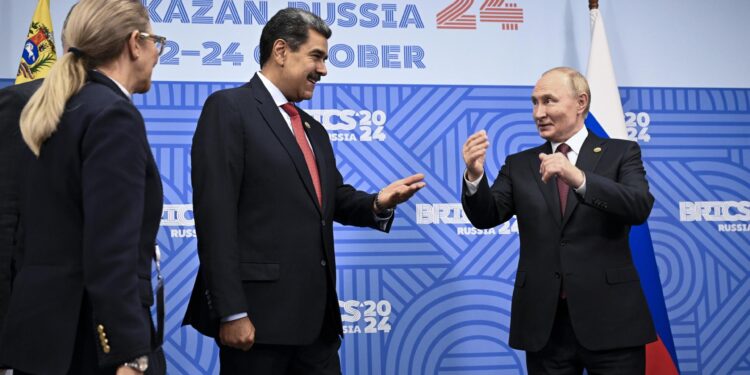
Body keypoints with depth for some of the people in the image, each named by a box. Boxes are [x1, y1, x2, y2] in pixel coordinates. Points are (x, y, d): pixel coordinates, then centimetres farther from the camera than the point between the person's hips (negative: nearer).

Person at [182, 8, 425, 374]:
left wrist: (378, 203, -3)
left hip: (317, 312, 8)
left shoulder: (313, 129, 20)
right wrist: (232, 311, -19)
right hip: (259, 311, -8)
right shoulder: (228, 108, -7)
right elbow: (214, 214, -14)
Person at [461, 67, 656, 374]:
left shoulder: (621, 153, 3)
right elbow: (487, 217, 0)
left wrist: (578, 178, -28)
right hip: (544, 324, 2)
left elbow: (640, 207, -14)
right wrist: (475, 175, -20)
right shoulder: (519, 165, 11)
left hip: (609, 318, -2)